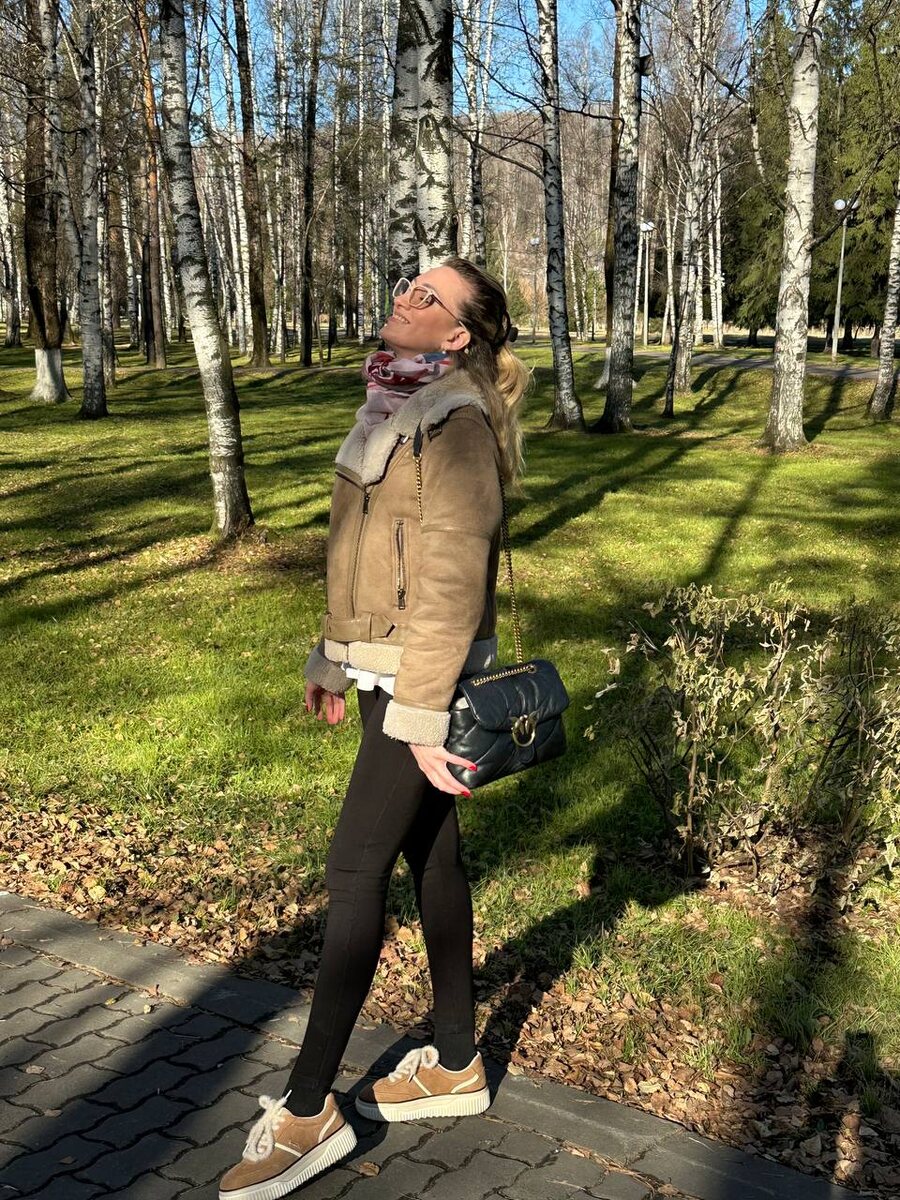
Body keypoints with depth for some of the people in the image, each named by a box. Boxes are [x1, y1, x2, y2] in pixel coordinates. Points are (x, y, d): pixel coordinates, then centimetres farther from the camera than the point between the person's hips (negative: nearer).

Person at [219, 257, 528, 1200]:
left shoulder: (457, 423, -17)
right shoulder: (393, 405, 10)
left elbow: (455, 574, -21)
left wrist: (423, 713, -21)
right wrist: (334, 658, 19)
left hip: (427, 677, -9)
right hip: (382, 666, 9)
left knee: (355, 870, -4)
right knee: (429, 856, 15)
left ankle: (308, 1111, 8)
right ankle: (455, 1066, 30)